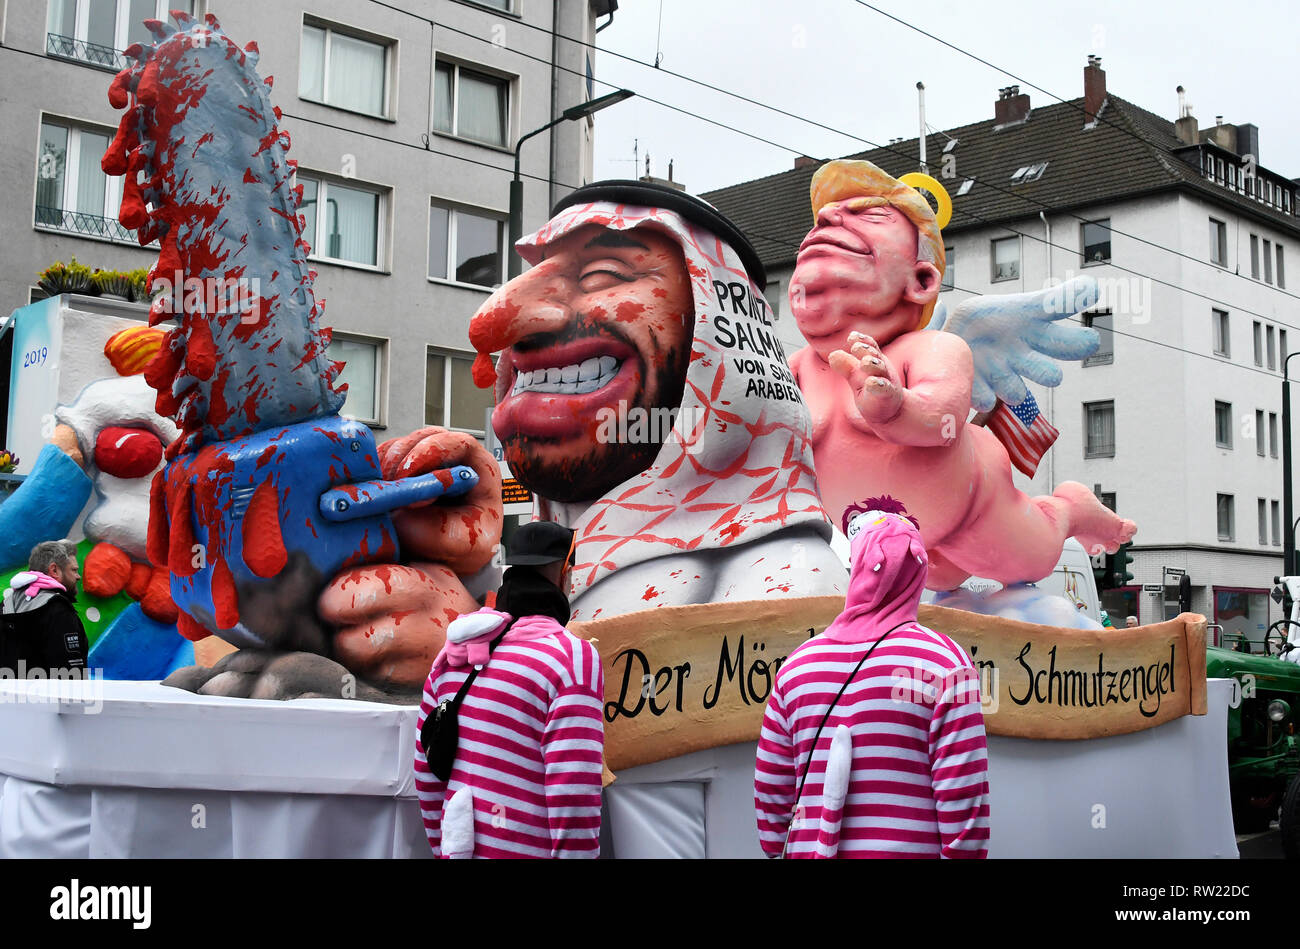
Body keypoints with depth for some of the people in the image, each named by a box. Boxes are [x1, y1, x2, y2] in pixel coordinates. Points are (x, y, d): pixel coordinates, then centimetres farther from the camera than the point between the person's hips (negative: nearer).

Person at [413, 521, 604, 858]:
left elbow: (427, 770, 12)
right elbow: (573, 798, -19)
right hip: (524, 849, -6)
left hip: (457, 847, 6)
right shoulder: (573, 657, -14)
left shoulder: (452, 654, 7)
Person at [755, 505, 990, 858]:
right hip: (907, 849, -3)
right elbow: (962, 795, -11)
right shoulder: (944, 662, -6)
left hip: (807, 851, 3)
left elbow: (770, 790, 9)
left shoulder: (797, 663, 5)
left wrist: (776, 848, 21)